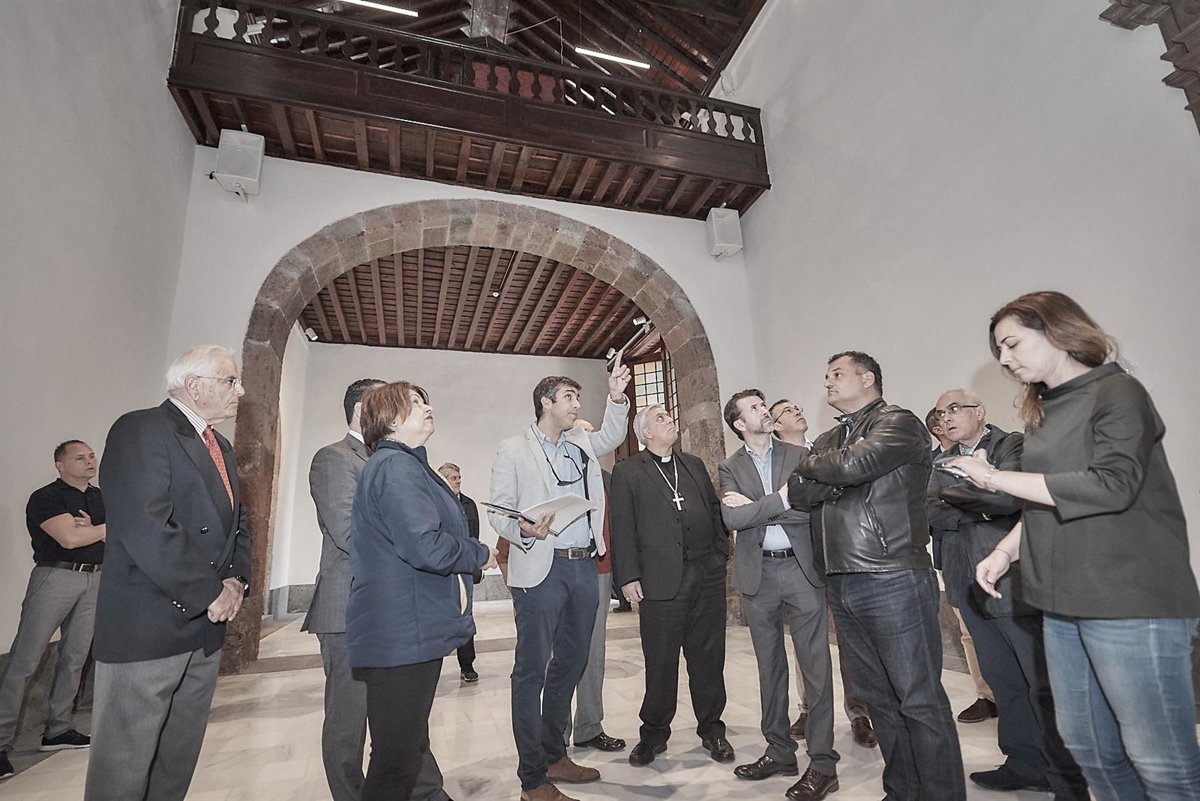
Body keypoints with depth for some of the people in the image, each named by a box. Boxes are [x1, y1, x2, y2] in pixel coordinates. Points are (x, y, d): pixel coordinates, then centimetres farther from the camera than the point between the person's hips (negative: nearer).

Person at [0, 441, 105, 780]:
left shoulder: (101, 498, 12)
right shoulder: (45, 497, -6)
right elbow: (69, 538, -17)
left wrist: (89, 528, -11)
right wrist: (105, 528, -3)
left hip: (95, 579, 6)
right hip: (55, 577, -6)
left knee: (74, 657, 9)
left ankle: (57, 730, 19)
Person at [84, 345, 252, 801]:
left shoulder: (220, 448, 14)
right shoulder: (139, 431, -12)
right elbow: (146, 529, -22)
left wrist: (237, 581, 0)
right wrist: (210, 593, -16)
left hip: (206, 628, 8)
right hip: (146, 628, -8)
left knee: (178, 762, 18)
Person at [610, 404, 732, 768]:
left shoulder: (694, 464, 16)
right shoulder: (627, 472, 2)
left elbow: (715, 509, 16)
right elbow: (622, 527, -4)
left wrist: (720, 553, 7)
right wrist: (628, 576, -9)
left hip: (707, 575, 4)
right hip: (661, 581, -4)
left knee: (708, 657, 12)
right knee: (660, 662, 6)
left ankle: (711, 730, 30)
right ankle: (654, 734, 26)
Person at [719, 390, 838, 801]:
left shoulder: (799, 455, 3)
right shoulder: (729, 467, 4)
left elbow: (810, 508, -10)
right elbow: (732, 519, -12)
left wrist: (754, 507, -12)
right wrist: (780, 499, -17)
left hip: (801, 567, -1)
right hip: (758, 573, 2)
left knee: (815, 665, 2)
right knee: (770, 666, 14)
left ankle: (822, 763, 15)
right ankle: (779, 751, 30)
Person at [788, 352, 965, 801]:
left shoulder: (898, 423, -4)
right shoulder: (827, 441, 17)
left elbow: (853, 465, -21)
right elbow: (800, 494, 5)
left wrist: (811, 466, -2)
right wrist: (836, 475, -11)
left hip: (893, 580, -7)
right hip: (841, 584, 7)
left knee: (919, 700, 1)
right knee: (876, 696, 17)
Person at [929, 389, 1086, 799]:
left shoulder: (1013, 445, -6)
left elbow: (1007, 496, -23)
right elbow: (933, 514, 0)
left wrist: (952, 493, -10)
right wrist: (980, 509, -14)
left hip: (1015, 583, -6)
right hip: (971, 587, 6)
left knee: (1043, 686, 3)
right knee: (1003, 681, 17)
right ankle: (1025, 764, 31)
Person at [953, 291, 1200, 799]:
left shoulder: (1116, 392, -7)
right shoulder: (1046, 410, 14)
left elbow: (1110, 485, -20)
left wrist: (996, 479, -17)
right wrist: (1005, 551, 5)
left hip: (1131, 602, -7)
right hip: (1065, 602, 7)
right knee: (1086, 746, 15)